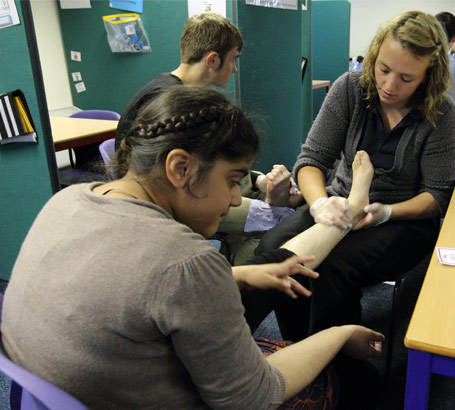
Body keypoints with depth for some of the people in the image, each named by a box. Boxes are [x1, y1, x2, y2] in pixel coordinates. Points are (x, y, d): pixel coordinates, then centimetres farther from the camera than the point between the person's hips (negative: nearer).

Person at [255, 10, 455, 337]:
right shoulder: (350, 88, -5)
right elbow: (311, 159, -8)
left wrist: (386, 212, -25)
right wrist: (320, 203, -30)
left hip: (405, 217, -2)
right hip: (342, 206, 3)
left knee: (331, 266, -33)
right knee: (271, 249, -24)